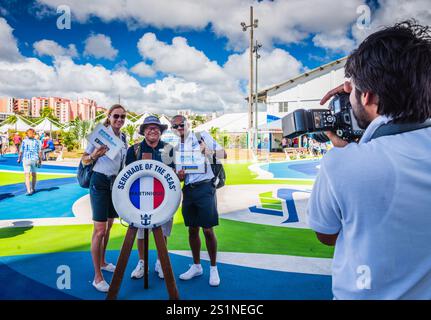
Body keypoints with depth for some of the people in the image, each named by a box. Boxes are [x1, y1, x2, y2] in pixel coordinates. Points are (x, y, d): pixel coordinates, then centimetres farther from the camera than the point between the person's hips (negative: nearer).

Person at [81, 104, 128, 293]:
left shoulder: (123, 137, 8)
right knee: (100, 230, -7)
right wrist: (95, 155, -28)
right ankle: (97, 277, 1)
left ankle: (103, 262, 35)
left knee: (109, 226, 17)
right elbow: (84, 160, -10)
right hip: (100, 182, -7)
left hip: (116, 183, 7)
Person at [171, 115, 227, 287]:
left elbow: (224, 154, -4)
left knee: (208, 230, -4)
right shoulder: (177, 148, 15)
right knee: (192, 230, 10)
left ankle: (213, 268, 12)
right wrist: (179, 175, -5)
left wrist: (207, 151, -20)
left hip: (204, 187, -5)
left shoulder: (202, 137, 1)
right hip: (188, 189, 5)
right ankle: (196, 266, 25)